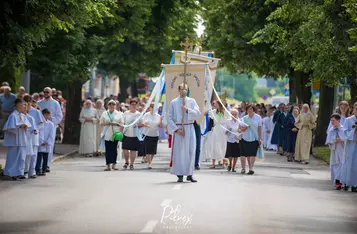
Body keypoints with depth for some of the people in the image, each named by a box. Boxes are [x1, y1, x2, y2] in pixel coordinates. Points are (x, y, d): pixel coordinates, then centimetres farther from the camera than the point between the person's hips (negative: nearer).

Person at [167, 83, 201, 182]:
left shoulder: (192, 101, 7)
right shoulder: (173, 103, 3)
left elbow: (198, 114, -4)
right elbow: (169, 118, 0)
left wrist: (187, 110, -18)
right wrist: (176, 129, -10)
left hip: (190, 129, 1)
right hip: (178, 129, -1)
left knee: (190, 151, 0)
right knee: (179, 151, -3)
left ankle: (189, 174, 6)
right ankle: (180, 175, 1)